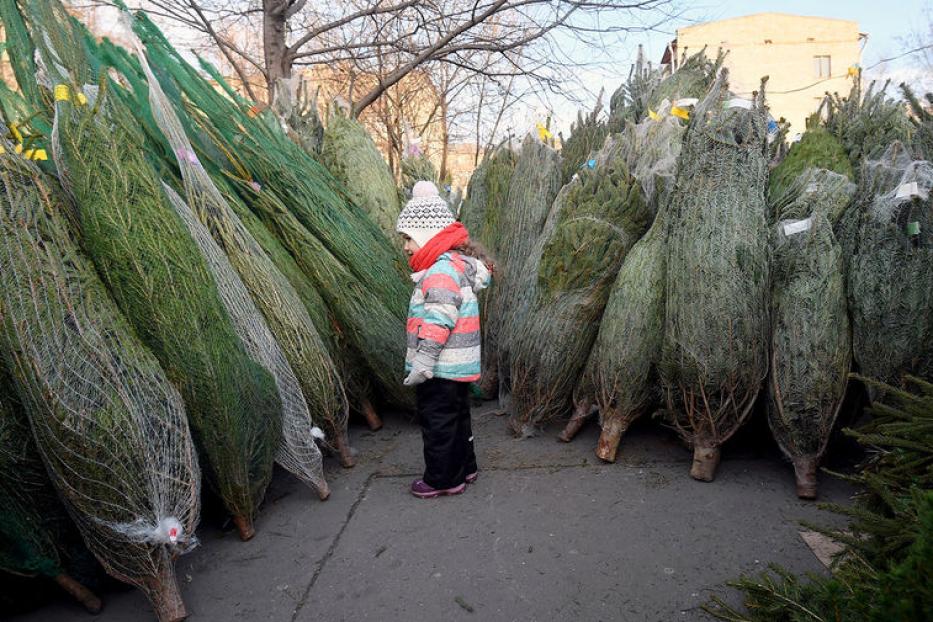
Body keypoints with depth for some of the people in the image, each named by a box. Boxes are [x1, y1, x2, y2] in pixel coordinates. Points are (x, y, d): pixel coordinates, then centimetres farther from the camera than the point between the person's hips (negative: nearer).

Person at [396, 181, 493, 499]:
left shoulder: (441, 271, -20)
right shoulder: (457, 263, 11)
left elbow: (437, 324, -26)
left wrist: (421, 363, -21)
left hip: (441, 369, -10)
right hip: (458, 366, 10)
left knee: (437, 422, 4)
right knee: (457, 418, 21)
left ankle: (443, 479, 17)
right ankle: (464, 468, 35)